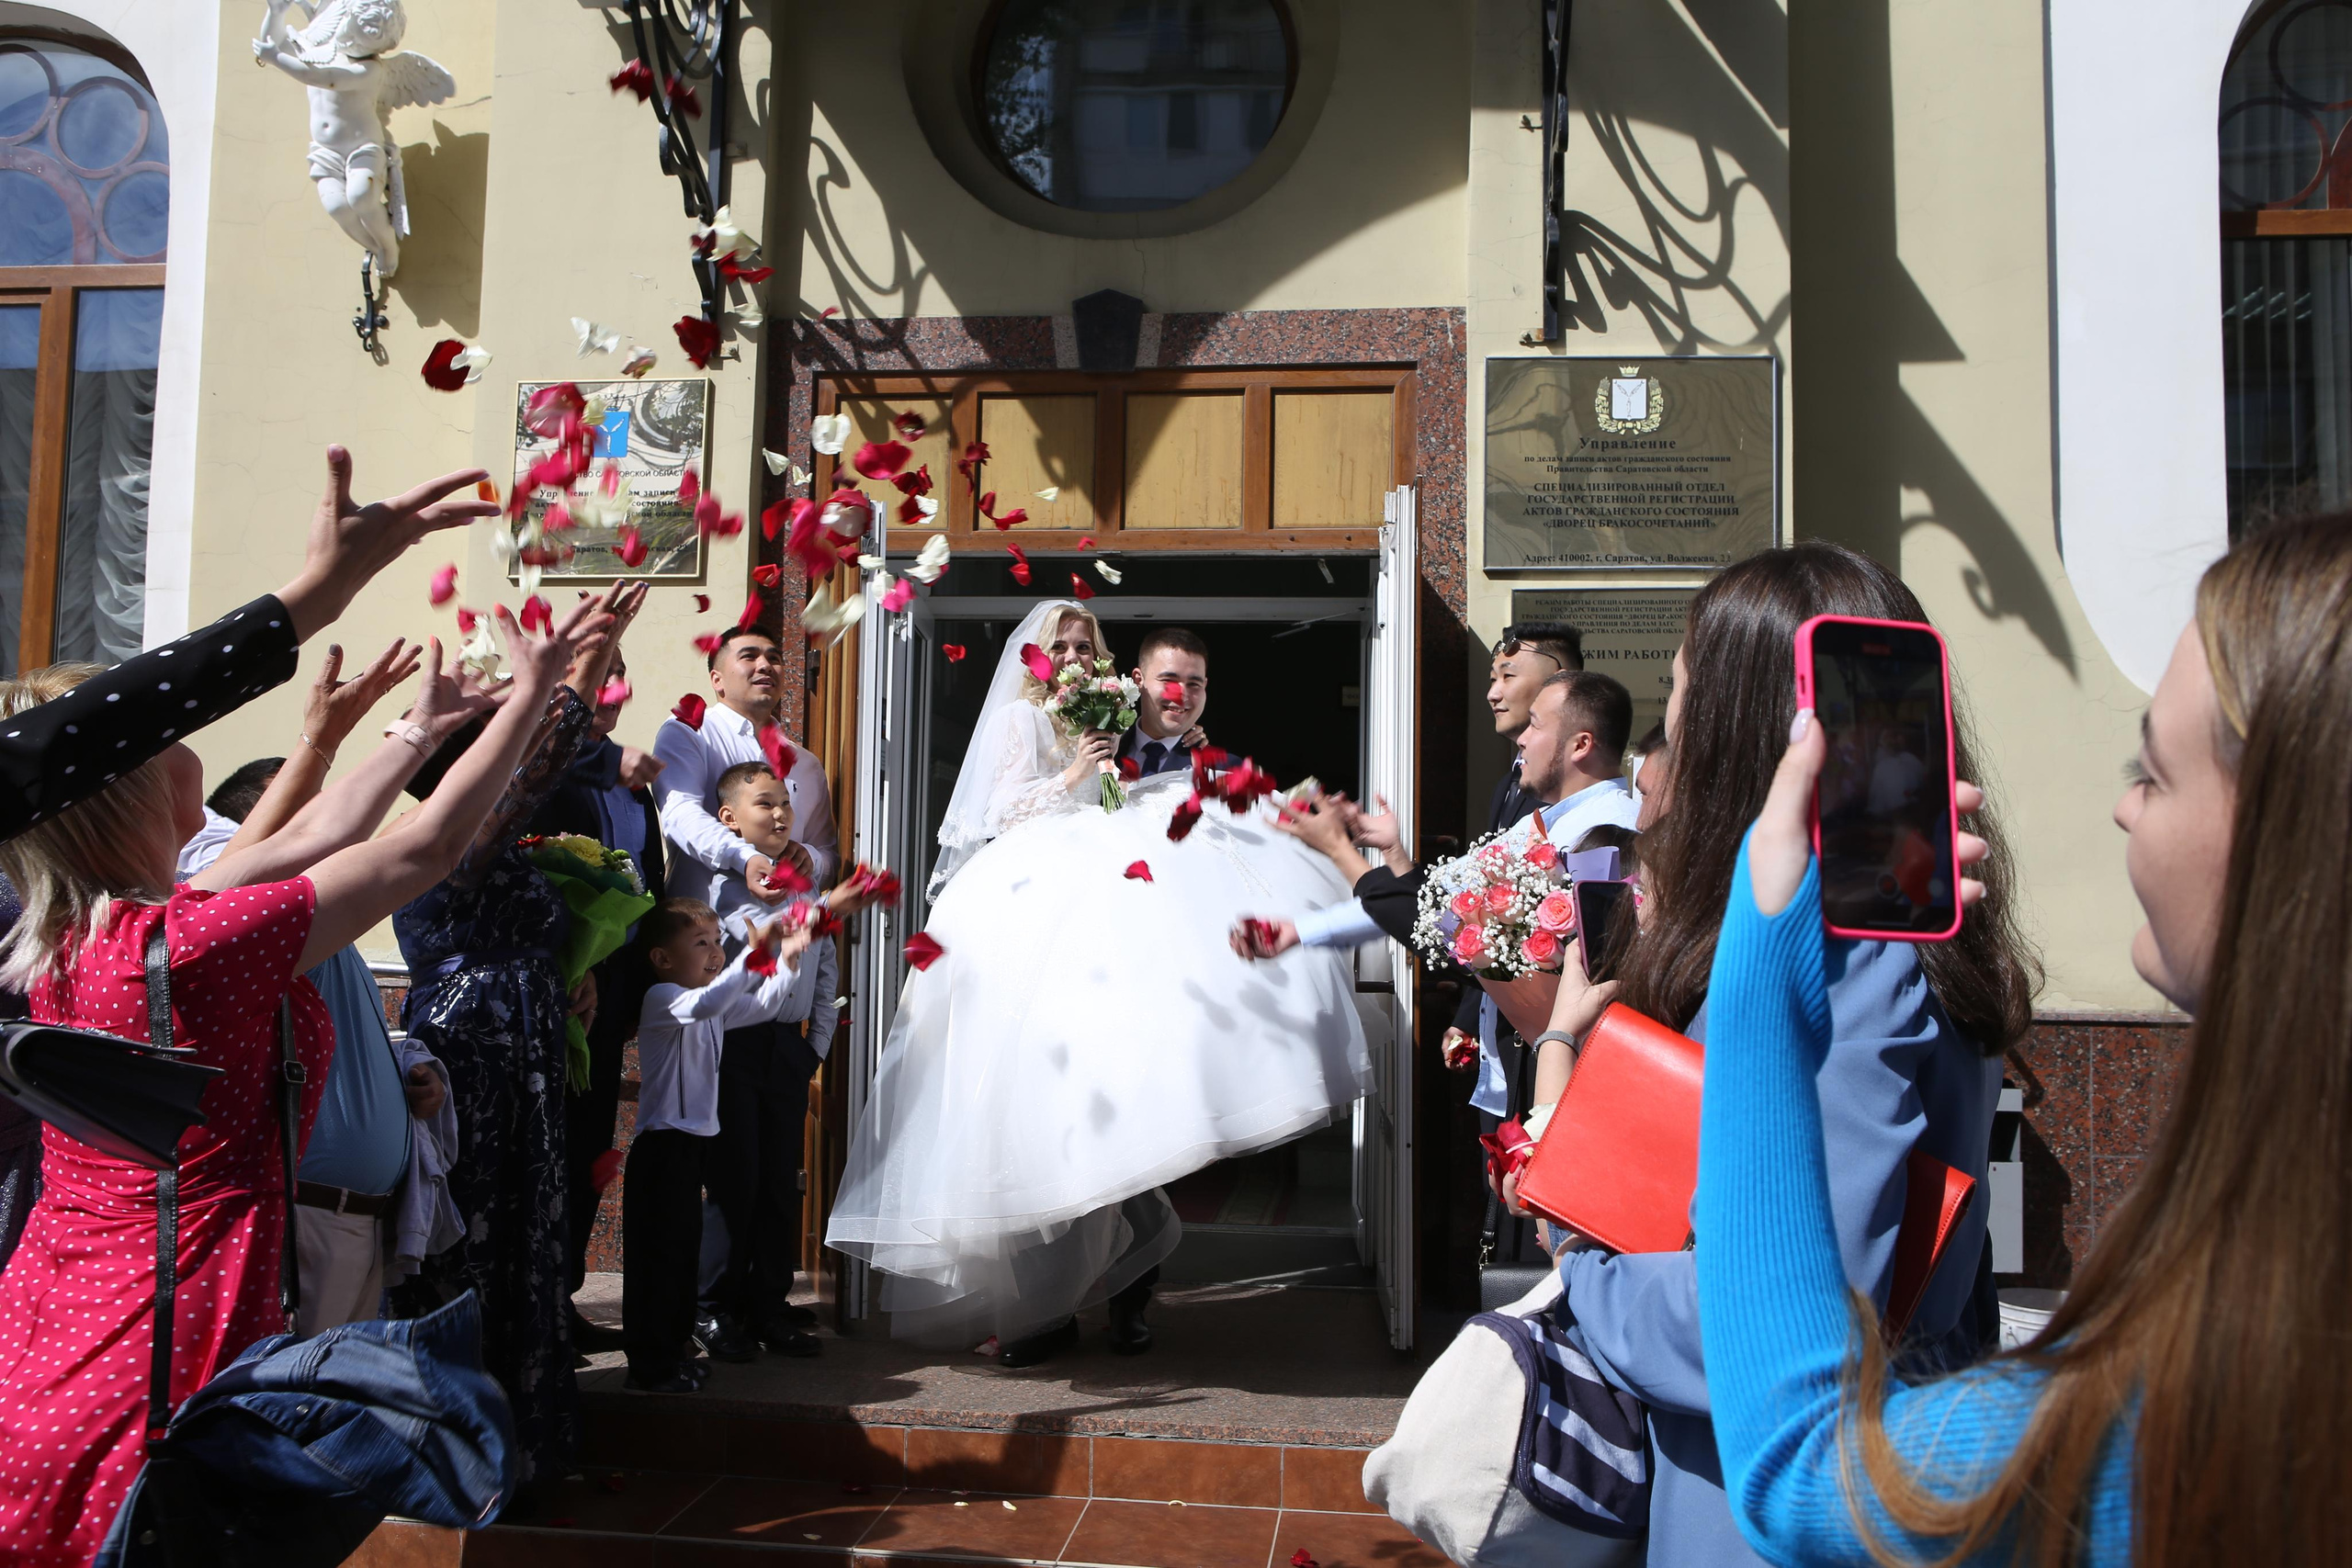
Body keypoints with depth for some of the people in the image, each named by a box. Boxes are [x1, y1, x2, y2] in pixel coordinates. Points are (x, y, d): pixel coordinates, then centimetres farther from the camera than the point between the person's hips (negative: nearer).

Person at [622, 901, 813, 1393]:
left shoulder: (716, 1005, 15)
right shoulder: (662, 998, -14)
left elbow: (761, 1006, 20)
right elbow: (704, 1004, -34)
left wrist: (787, 960, 5)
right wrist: (754, 953, -40)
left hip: (695, 1144, 9)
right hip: (662, 1145, -9)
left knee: (684, 1250, 15)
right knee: (656, 1254, -4)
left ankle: (670, 1349, 25)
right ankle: (648, 1364, 3)